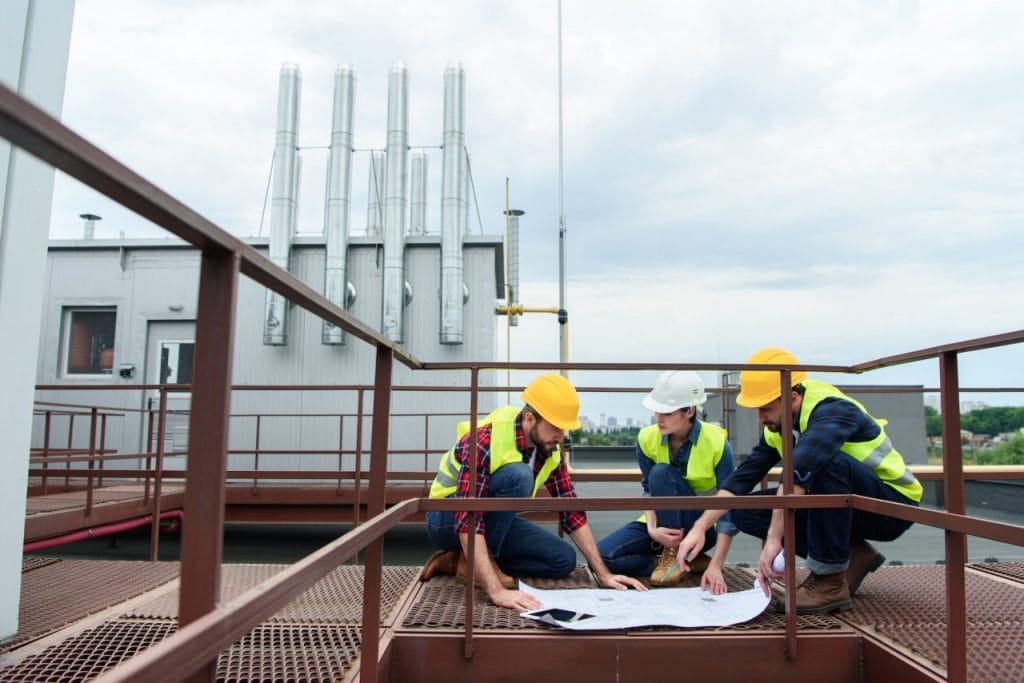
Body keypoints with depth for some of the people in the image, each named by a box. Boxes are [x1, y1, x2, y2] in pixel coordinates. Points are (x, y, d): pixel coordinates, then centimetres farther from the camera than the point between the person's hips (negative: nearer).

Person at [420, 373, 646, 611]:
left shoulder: (551, 451, -10)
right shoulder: (484, 441, -32)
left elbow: (572, 512, -4)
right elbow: (467, 522, -39)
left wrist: (603, 574, -10)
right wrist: (496, 590, -46)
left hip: (496, 521, 8)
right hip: (448, 518, -7)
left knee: (564, 559, -7)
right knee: (517, 476, -32)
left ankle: (460, 561, -1)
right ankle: (470, 560, -15)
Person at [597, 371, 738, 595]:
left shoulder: (716, 443, -21)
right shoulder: (647, 438, -12)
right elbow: (649, 490, -4)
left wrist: (715, 566, -28)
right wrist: (652, 528, -24)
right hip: (664, 523, 4)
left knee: (661, 473, -30)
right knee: (604, 555, -19)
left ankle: (674, 556, -14)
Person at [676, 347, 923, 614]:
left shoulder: (832, 409, -27)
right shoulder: (777, 426, -2)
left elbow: (797, 471, -43)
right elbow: (742, 478, -6)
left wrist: (774, 539, -46)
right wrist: (700, 528, -15)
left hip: (894, 505, -7)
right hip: (848, 506, 7)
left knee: (824, 462, -37)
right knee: (746, 511, -8)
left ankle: (831, 581, -23)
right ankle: (852, 556, 3)